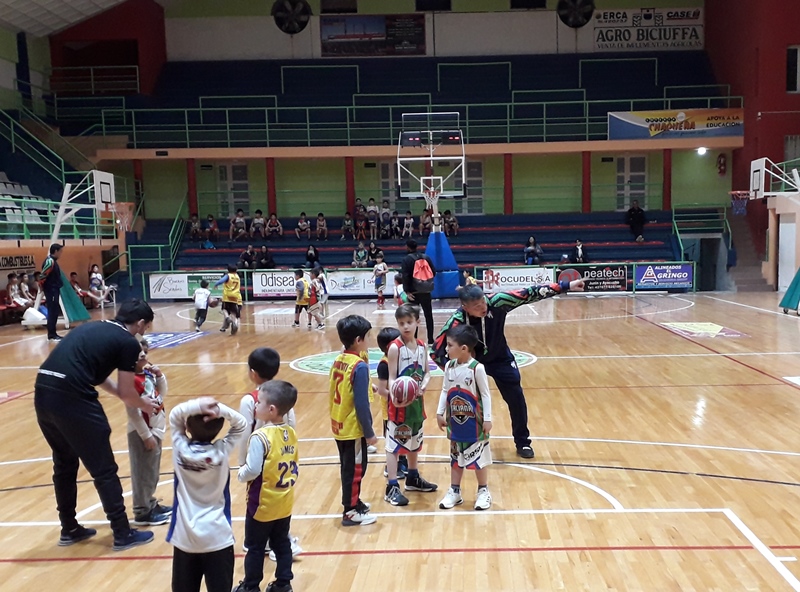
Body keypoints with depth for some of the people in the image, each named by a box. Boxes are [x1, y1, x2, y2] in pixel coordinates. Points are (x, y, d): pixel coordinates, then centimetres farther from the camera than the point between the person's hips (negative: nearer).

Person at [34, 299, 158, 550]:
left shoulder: (92, 328, 22)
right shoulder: (128, 342, 0)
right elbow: (127, 395, 4)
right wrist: (145, 405, 25)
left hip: (43, 393, 8)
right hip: (72, 398, -8)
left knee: (64, 464, 24)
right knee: (104, 469, 7)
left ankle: (69, 529, 36)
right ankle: (123, 534, 17)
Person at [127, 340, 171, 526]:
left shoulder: (148, 373, 3)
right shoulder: (132, 380, -22)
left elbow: (162, 393, 16)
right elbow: (133, 413, -22)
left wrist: (160, 376, -1)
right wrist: (146, 436, -18)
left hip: (156, 429, 9)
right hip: (142, 433, -9)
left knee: (153, 472, 20)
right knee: (143, 473, 3)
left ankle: (151, 504, 33)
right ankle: (142, 512, 14)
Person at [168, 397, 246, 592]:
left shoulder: (181, 449, -7)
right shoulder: (222, 451, -9)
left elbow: (174, 415, 4)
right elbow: (240, 424, 2)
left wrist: (195, 406, -15)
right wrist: (220, 410, -16)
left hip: (185, 538, 1)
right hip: (218, 538, -1)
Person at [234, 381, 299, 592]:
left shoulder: (260, 437, -23)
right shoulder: (291, 434, 0)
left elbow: (252, 470, -24)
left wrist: (240, 474, -5)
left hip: (263, 504, -6)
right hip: (284, 504, 6)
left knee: (255, 548, 11)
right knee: (282, 545, 17)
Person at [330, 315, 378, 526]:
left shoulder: (338, 361, 4)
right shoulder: (360, 366, -21)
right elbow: (361, 404, -21)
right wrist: (369, 432, -14)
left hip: (339, 425, 8)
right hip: (353, 428, -8)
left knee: (347, 467, 20)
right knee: (355, 469, 5)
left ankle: (353, 503, 34)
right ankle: (350, 512, 15)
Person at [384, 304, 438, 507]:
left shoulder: (422, 346, 4)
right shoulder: (395, 347, -14)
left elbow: (427, 373, 6)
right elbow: (392, 378, -16)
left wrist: (423, 387, -15)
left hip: (417, 401, 7)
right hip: (399, 403, -7)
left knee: (414, 442, 21)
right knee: (393, 444, -2)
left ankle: (413, 478, 37)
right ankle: (392, 487, 4)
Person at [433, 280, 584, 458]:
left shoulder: (496, 301, -32)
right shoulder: (457, 322, -34)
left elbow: (529, 294, -27)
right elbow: (437, 352, -26)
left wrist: (566, 286, -27)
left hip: (500, 358, 2)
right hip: (472, 362, -2)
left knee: (516, 398, 3)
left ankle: (522, 442, 23)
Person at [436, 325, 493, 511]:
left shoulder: (477, 368, -17)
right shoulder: (449, 367, -1)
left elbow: (485, 394, -12)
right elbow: (445, 391, 8)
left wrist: (487, 419, -12)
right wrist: (440, 413, 7)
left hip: (474, 423, -5)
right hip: (455, 422, 5)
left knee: (479, 457, 6)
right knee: (456, 457, 15)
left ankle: (483, 491, 22)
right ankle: (454, 491, 26)